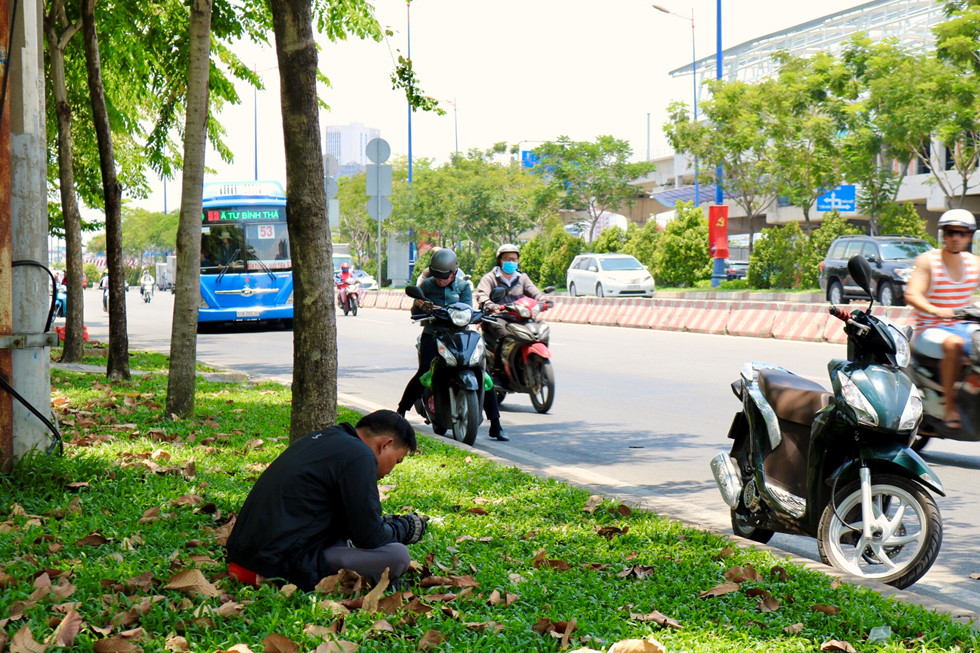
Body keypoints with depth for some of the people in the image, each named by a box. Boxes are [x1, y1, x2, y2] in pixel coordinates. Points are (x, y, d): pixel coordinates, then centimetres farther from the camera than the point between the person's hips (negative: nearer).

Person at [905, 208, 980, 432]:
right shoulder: (927, 260, -5)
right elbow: (911, 295, -17)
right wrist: (935, 311, -37)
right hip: (930, 331, -5)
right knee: (953, 344, -37)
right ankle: (950, 407, -27)